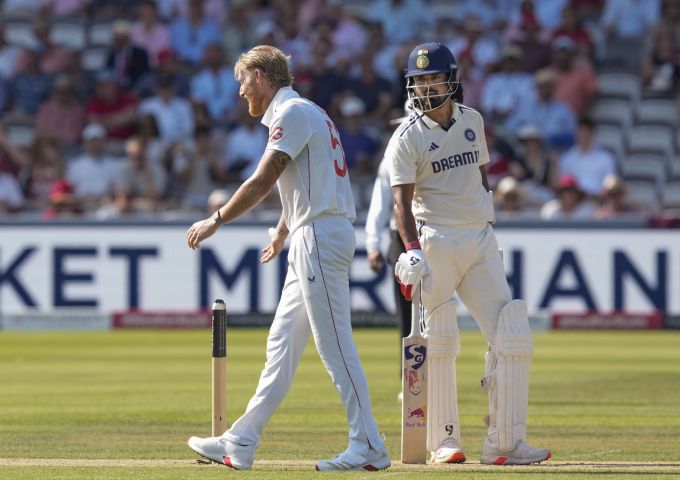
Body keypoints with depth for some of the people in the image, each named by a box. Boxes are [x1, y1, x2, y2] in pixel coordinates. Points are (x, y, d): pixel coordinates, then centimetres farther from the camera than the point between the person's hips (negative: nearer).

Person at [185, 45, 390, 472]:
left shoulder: (293, 112, -10)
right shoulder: (306, 113, 21)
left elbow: (262, 183, -15)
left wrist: (215, 222, -7)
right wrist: (282, 232, 46)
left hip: (321, 235, -10)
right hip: (310, 243, 10)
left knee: (335, 345, -10)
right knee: (283, 343, 10)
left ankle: (368, 448, -9)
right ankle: (241, 444, 13)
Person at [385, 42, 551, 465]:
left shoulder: (473, 121, 11)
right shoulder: (407, 138, -5)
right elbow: (403, 201, -14)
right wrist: (412, 252, -27)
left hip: (481, 241, 5)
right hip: (436, 245, -5)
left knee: (513, 339, -3)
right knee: (440, 343, -4)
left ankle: (506, 443, -1)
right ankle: (445, 442, 5)